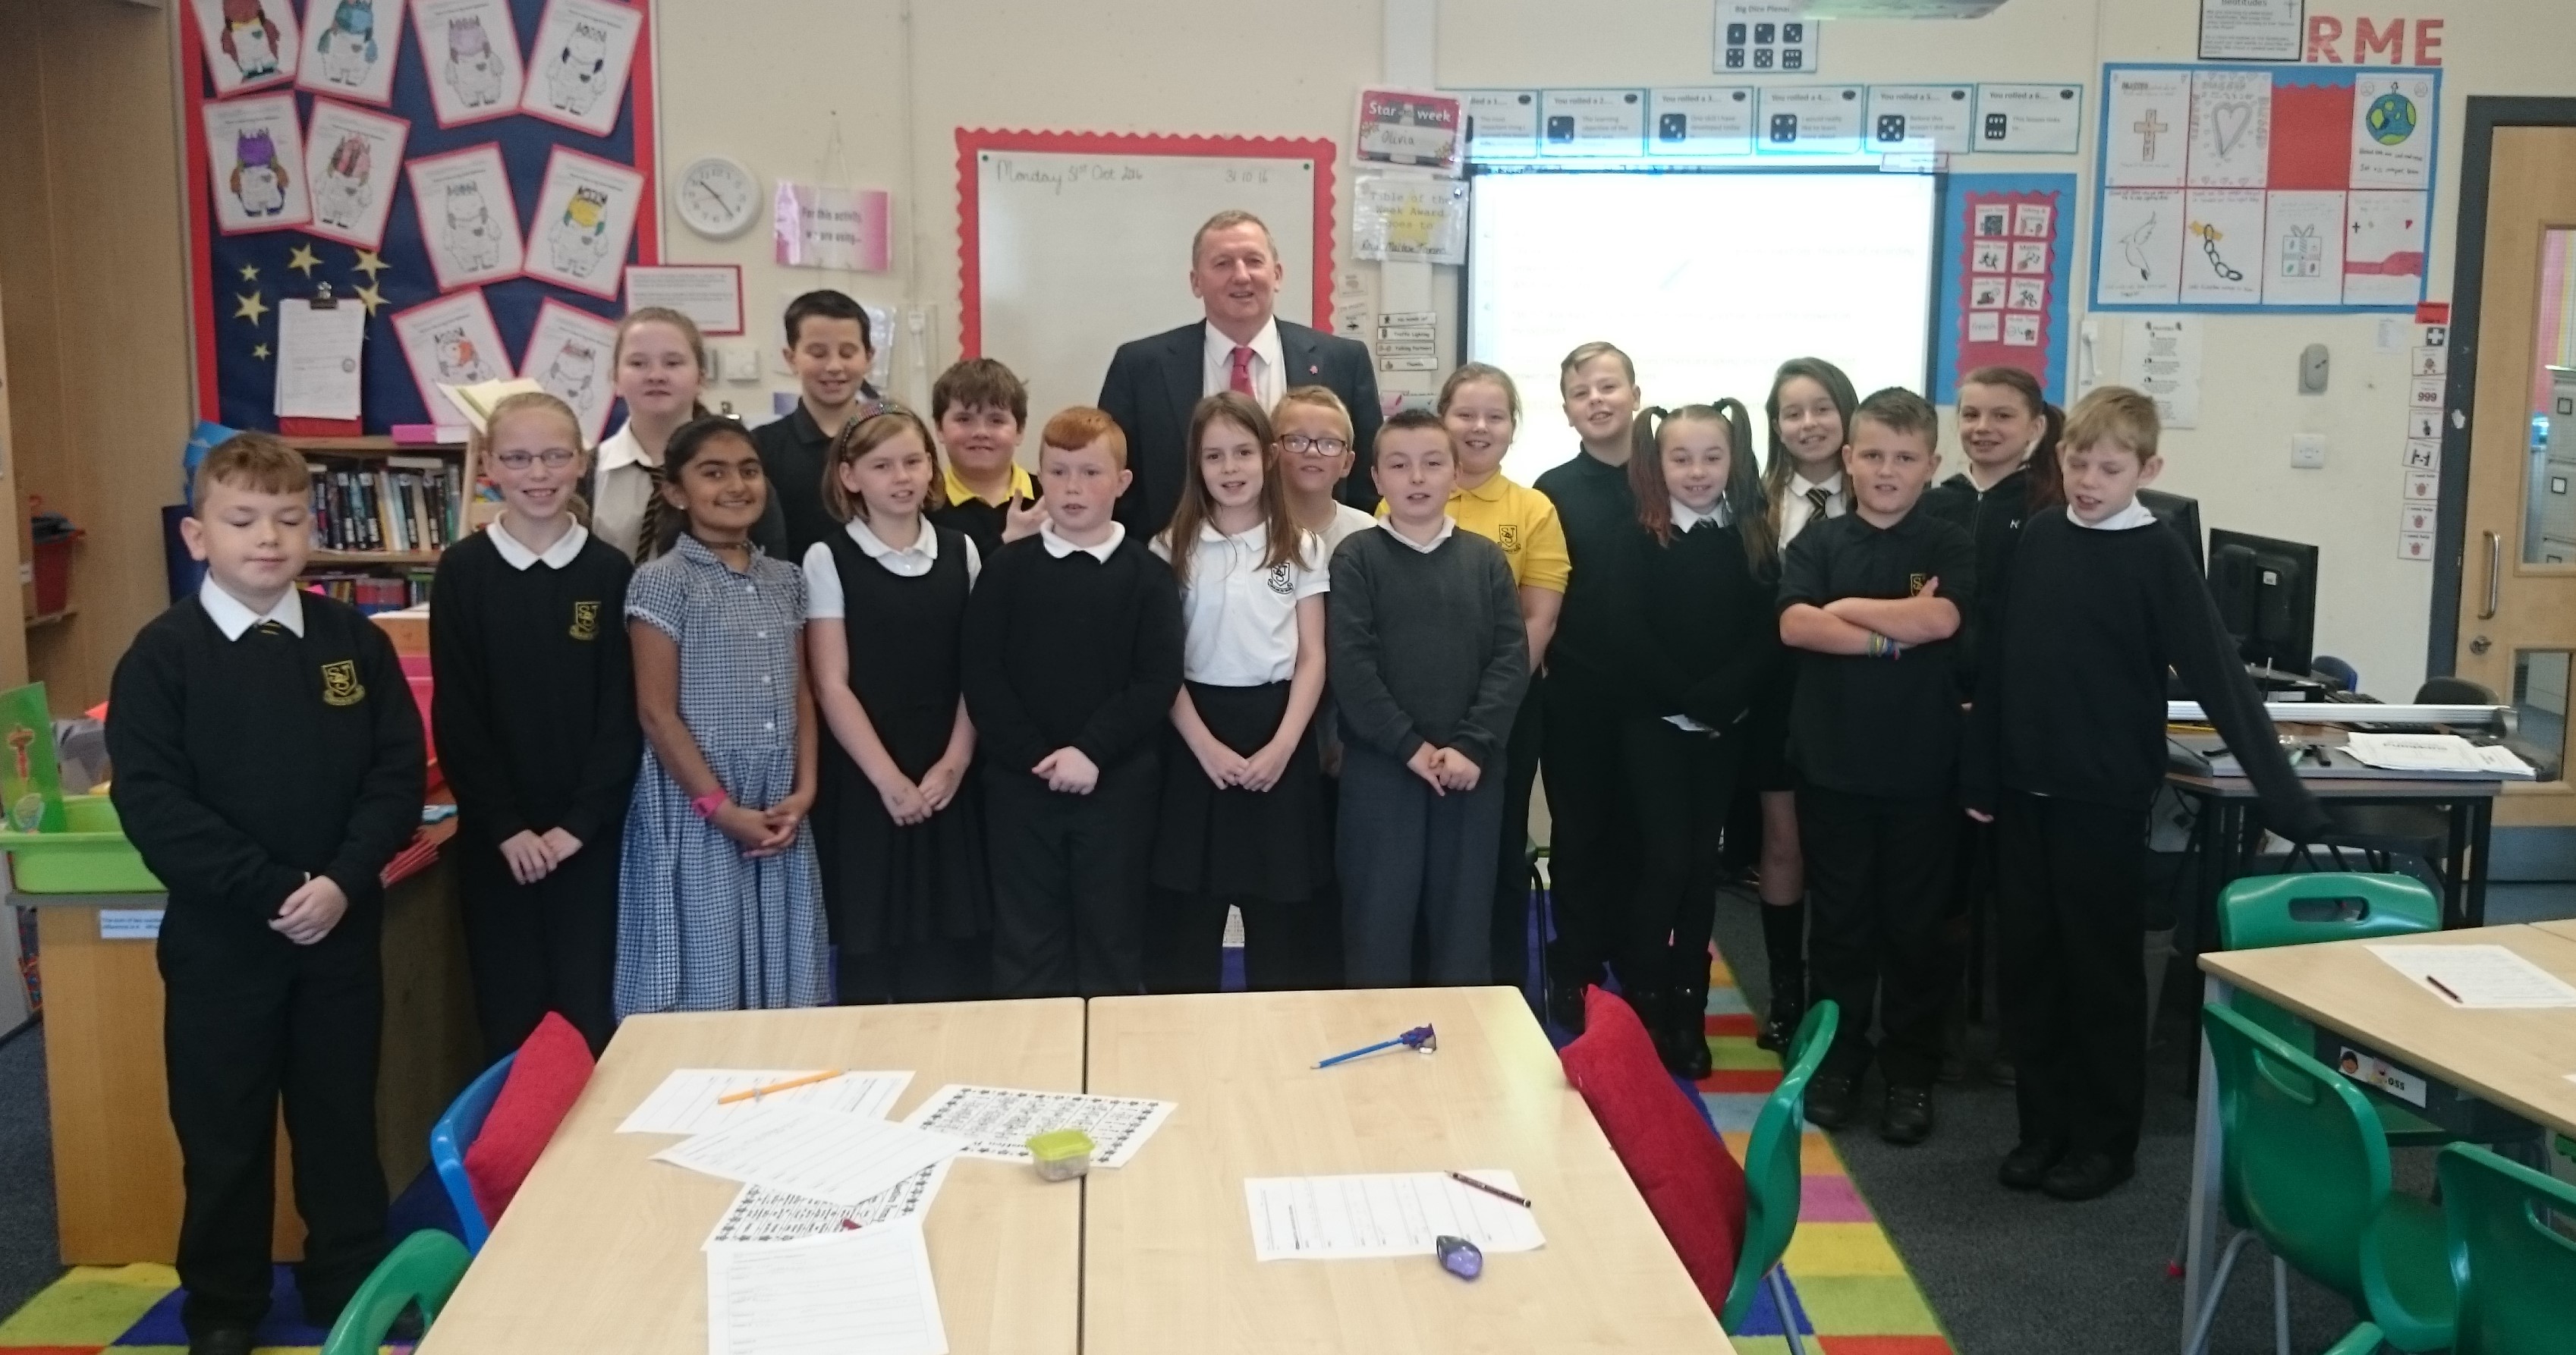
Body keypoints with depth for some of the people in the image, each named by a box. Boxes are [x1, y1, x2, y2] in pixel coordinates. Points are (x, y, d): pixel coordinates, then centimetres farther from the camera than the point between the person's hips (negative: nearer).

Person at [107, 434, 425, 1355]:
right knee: (223, 1135, 10)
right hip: (219, 935, -2)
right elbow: (152, 802, -12)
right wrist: (272, 890, -18)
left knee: (342, 1120, 13)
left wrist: (343, 881, -16)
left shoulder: (356, 641, 0)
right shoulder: (163, 653, -6)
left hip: (342, 928, 2)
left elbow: (399, 772, -2)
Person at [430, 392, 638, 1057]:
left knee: (587, 1010, 3)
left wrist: (579, 823, -10)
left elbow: (623, 713, -3)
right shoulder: (463, 571, 0)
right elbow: (456, 716, -3)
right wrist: (506, 826, -9)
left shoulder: (611, 572, 0)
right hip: (494, 835, 0)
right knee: (510, 1013, 7)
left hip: (590, 833, 0)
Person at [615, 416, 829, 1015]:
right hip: (698, 807, -5)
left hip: (778, 810, 5)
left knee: (778, 982, 9)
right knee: (703, 983, 1)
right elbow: (657, 714, -10)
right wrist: (723, 808, -12)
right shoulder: (661, 581, -8)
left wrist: (803, 790, -1)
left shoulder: (784, 579, 10)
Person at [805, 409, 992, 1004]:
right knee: (869, 945, 1)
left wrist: (955, 762, -7)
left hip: (948, 780, 3)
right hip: (864, 781, -3)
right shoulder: (828, 559, -3)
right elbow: (831, 687, -7)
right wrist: (889, 779, -12)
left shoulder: (961, 552, 7)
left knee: (953, 960, 4)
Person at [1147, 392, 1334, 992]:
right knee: (1189, 912, 3)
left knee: (1279, 910, 5)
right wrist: (1206, 746, -12)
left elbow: (1312, 660, 1)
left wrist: (1282, 747, -11)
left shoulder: (1300, 548, 3)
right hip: (1195, 738, 0)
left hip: (1279, 734, 1)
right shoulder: (1172, 550, 1)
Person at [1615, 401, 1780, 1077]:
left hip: (1725, 728, 3)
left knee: (1703, 864, 8)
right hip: (1653, 723, -3)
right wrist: (1686, 698, -17)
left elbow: (1769, 634, -3)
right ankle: (1642, 1005, 6)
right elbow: (1631, 636, -10)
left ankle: (1687, 1010, 18)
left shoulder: (1753, 538, 4)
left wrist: (1721, 697, -17)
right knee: (1666, 860, -7)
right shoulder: (1639, 536, -3)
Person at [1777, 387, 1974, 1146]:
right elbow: (1794, 626, -13)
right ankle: (1837, 1060, 24)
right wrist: (1894, 632, -16)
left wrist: (1846, 608, -11)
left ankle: (1911, 1073, 22)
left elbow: (1941, 618, -18)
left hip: (1921, 767, 0)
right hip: (1832, 761, 1)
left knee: (1915, 923, 9)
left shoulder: (1949, 548, 1)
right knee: (1839, 918, 10)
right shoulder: (1817, 543, 3)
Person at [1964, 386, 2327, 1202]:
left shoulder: (2158, 557, -9)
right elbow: (2000, 660, 7)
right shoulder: (2035, 538, 4)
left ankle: (2107, 1138, 20)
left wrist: (2289, 804, -18)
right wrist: (1980, 775, 8)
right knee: (2027, 963, 10)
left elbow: (2218, 680, -13)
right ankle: (2043, 1124, 23)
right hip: (2025, 790, 4)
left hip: (2105, 798, -4)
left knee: (2102, 972, 6)